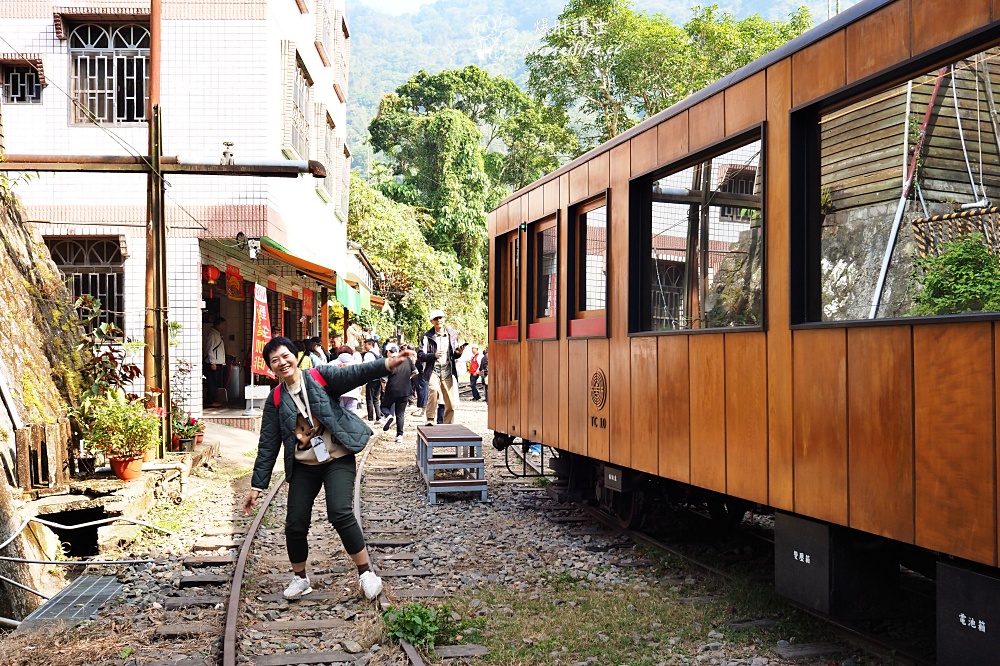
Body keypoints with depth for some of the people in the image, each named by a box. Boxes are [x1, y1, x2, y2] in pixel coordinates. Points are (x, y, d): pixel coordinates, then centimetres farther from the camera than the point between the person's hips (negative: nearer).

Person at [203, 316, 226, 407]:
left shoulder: (218, 334, 18)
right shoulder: (211, 334, -12)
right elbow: (210, 349, -17)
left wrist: (223, 362, 19)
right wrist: (212, 363, -19)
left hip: (218, 363, 10)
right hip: (213, 363, -10)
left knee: (217, 383, 12)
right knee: (213, 383, -8)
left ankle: (214, 400, 17)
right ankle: (210, 402, -5)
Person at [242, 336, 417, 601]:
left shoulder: (320, 377, -5)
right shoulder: (276, 399, 3)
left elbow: (354, 374, -18)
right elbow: (268, 445, 4)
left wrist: (387, 364, -35)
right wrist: (257, 485, 1)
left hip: (337, 459, -4)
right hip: (303, 466, 4)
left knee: (340, 513, -20)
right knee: (295, 524, 1)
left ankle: (366, 572, -3)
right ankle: (300, 578, 26)